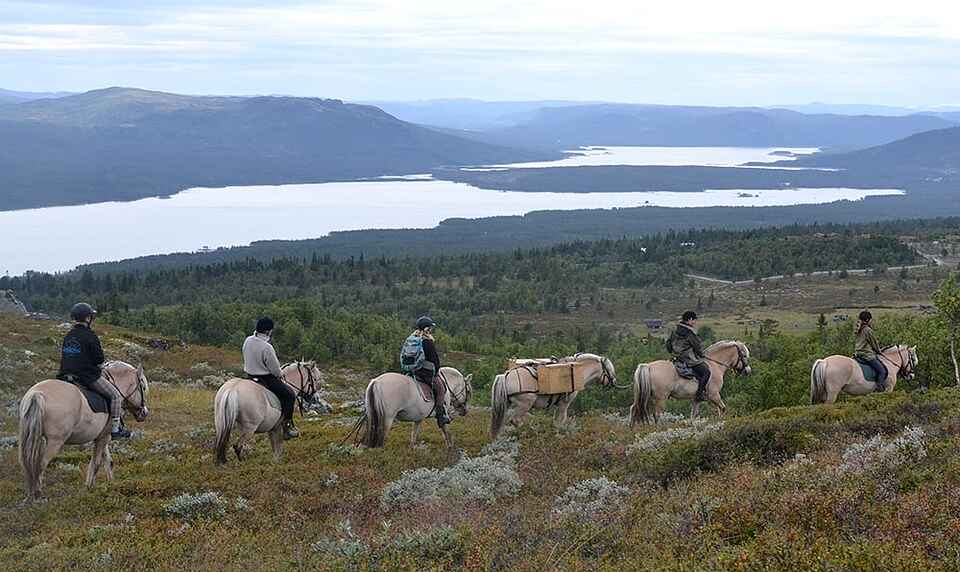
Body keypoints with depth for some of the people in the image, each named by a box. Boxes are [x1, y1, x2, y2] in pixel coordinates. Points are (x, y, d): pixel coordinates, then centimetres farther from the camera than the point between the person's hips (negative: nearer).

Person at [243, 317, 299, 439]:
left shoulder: (247, 341, -2)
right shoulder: (267, 348, -26)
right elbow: (276, 370, -18)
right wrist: (280, 375, 5)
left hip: (250, 375, 9)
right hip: (266, 378, -9)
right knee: (290, 394, 3)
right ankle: (286, 426, 3)